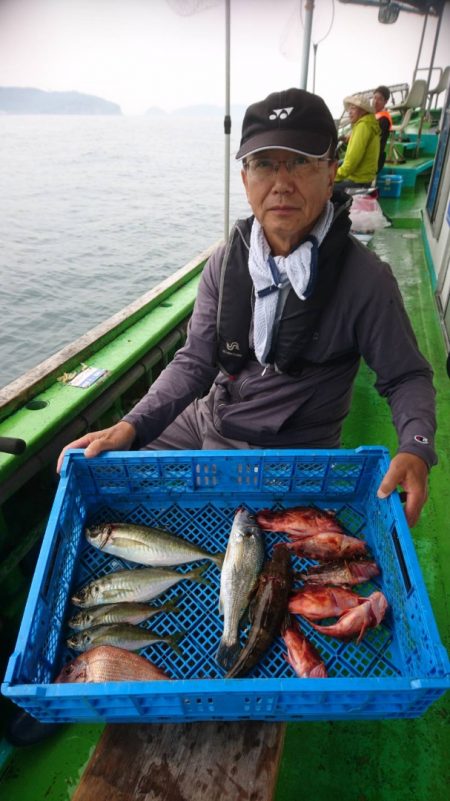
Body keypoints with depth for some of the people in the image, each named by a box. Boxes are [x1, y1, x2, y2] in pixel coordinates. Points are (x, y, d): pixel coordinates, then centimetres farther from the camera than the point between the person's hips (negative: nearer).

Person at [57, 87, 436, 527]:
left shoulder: (364, 278, -17)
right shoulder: (225, 262, -4)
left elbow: (407, 376, -7)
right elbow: (195, 362, -2)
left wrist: (414, 450, -27)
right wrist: (130, 426, -14)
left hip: (288, 451, -4)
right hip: (207, 421, 5)